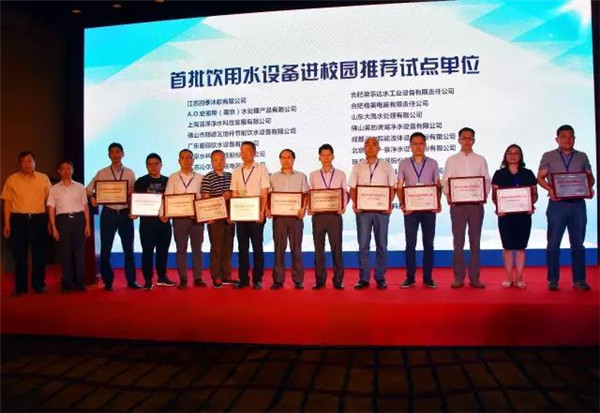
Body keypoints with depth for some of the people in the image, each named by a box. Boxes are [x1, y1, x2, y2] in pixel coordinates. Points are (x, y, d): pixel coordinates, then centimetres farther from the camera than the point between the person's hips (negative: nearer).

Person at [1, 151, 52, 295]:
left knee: (39, 254, 6)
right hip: (18, 220, 0)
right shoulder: (12, 179, 4)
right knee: (19, 255, 5)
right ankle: (20, 287, 16)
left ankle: (39, 285, 18)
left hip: (38, 219, 1)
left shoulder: (44, 178, 6)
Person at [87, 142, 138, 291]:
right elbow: (89, 189, 4)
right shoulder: (102, 173, 4)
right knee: (105, 249, 4)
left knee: (128, 248, 6)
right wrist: (92, 197, -16)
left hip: (125, 213, 1)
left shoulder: (130, 173, 7)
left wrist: (131, 193, -15)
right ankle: (108, 281, 16)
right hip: (108, 213, 0)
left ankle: (131, 280, 16)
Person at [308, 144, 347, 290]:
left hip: (335, 215, -1)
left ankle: (338, 280, 8)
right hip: (318, 215, 1)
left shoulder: (340, 174, 9)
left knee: (336, 248, 0)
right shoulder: (313, 175, 12)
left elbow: (345, 193, 4)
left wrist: (343, 207, -13)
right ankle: (320, 279, 13)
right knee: (319, 248, 5)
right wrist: (309, 207, -8)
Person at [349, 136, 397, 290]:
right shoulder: (358, 167, 11)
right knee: (363, 245, 1)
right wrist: (354, 203, -9)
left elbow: (392, 188, 7)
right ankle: (363, 278, 8)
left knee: (381, 245, 4)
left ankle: (380, 278, 12)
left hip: (382, 209, 0)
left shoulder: (386, 166, 9)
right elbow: (352, 188, 9)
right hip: (362, 209, 0)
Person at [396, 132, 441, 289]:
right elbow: (399, 187, 5)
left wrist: (438, 202, -11)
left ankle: (428, 277, 13)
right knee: (410, 243, 3)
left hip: (429, 208, 1)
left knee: (428, 243, 5)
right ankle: (410, 277, 9)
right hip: (410, 209, 0)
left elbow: (438, 186, 5)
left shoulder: (432, 163, 8)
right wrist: (401, 203, -11)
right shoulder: (404, 164, 7)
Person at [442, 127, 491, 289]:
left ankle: (474, 277, 11)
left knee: (475, 241, 5)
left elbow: (487, 180, 7)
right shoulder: (452, 160, 9)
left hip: (476, 204, 1)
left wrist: (485, 194, -11)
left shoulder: (480, 160, 11)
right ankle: (458, 277, 8)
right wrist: (448, 195, -14)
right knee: (458, 241, 1)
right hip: (457, 204, -1)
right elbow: (445, 181, 3)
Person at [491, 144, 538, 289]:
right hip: (505, 214, -1)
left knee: (521, 246, 3)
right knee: (508, 246, 2)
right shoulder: (499, 174, 7)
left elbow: (534, 194, 7)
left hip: (523, 214, 1)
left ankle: (519, 278, 10)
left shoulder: (528, 174, 9)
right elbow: (494, 195, 3)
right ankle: (509, 278, 9)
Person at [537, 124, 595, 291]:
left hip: (578, 204, 2)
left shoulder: (582, 157, 13)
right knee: (553, 244, 1)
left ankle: (579, 280, 14)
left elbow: (590, 177, 14)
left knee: (578, 244, 6)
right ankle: (553, 280, 8)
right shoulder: (548, 156, 6)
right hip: (557, 204, -2)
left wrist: (589, 188, -8)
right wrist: (550, 189, -15)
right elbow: (540, 177, 3)